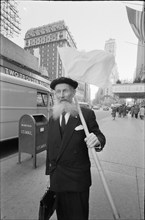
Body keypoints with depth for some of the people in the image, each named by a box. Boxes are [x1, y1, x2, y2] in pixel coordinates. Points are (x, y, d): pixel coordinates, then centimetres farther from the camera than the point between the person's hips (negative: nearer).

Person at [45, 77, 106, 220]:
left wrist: (97, 141, -31)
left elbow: (99, 137, -8)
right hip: (56, 178, 4)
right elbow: (50, 147, 7)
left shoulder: (86, 114, -11)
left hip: (78, 179, -3)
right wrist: (49, 170, 13)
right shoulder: (52, 118, 2)